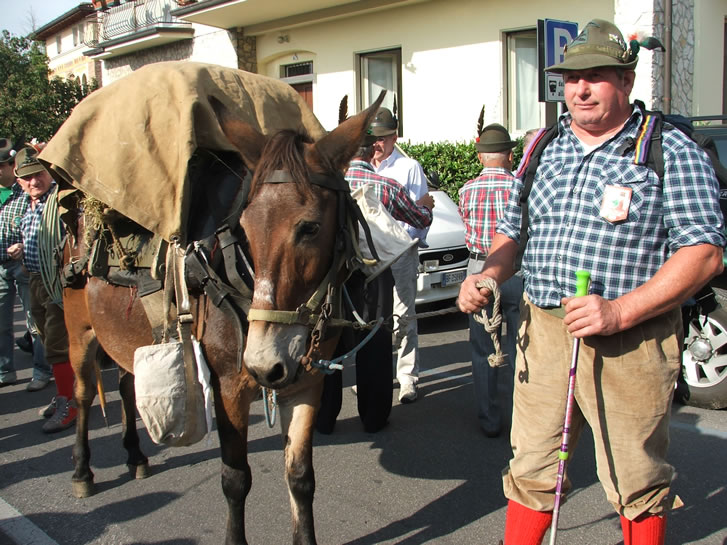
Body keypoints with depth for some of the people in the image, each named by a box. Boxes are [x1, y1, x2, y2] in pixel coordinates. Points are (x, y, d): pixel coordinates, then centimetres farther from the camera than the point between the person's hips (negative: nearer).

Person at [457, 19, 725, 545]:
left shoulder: (672, 152, -4)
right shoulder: (544, 147, 12)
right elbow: (512, 231, 20)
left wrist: (619, 311, -21)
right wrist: (488, 276, -2)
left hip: (629, 343, -4)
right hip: (541, 331, 4)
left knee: (636, 479, 10)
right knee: (531, 470, 13)